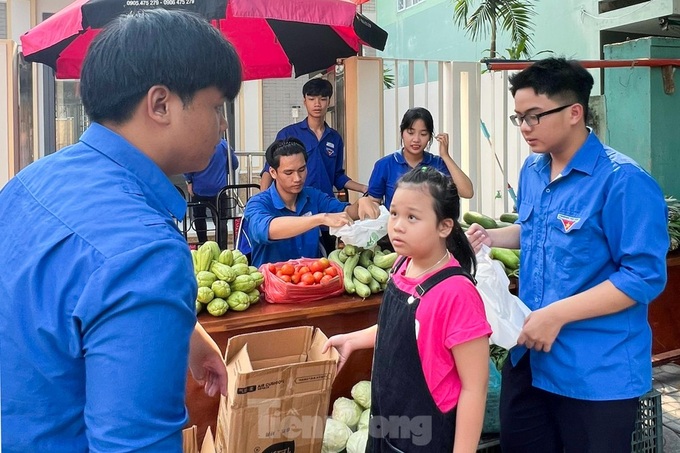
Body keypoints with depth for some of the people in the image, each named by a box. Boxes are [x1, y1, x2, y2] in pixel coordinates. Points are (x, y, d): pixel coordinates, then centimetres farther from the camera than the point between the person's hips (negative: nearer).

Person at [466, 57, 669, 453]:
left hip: (597, 373, -7)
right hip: (529, 356, 7)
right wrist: (491, 237, 2)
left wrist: (558, 314, -25)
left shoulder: (623, 181, -19)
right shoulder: (532, 171, 5)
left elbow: (645, 276, -21)